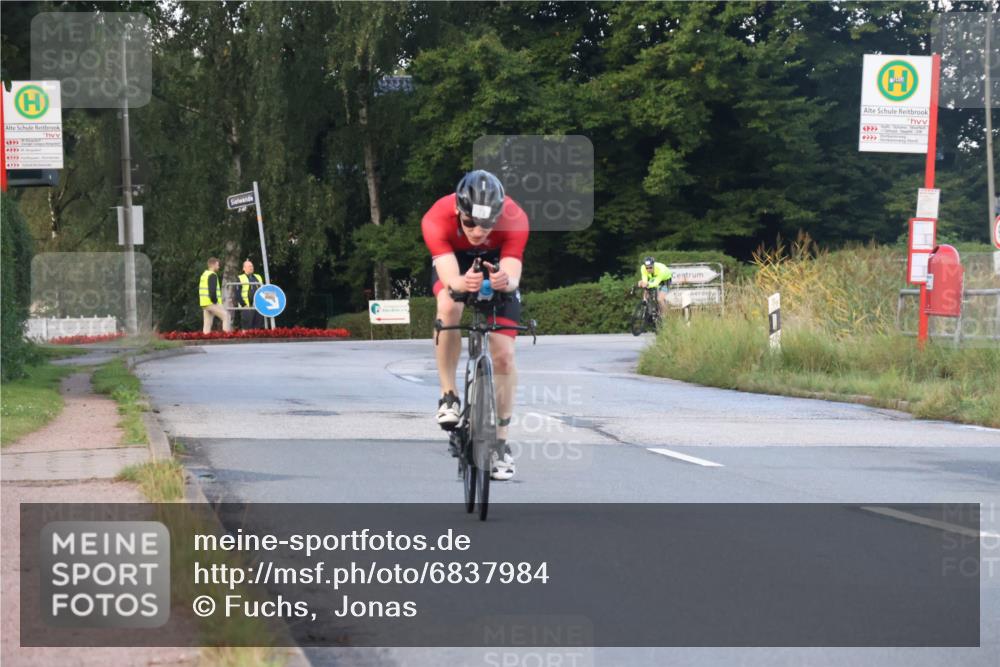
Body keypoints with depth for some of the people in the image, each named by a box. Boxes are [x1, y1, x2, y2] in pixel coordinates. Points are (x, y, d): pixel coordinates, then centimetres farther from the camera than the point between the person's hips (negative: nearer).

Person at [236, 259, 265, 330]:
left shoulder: (258, 277, 19)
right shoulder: (240, 279, 1)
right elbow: (238, 294, -5)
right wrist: (244, 305, -12)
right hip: (247, 307, -5)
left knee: (258, 327, 5)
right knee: (246, 327, -7)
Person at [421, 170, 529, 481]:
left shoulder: (514, 219, -36)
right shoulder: (437, 219, -38)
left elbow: (513, 275, -44)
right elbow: (449, 278, -46)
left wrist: (506, 282, -68)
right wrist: (462, 284, -70)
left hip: (497, 263, 1)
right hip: (454, 260, -1)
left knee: (504, 355, -8)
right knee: (449, 306, -35)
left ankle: (500, 442, 7)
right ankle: (448, 395, -20)